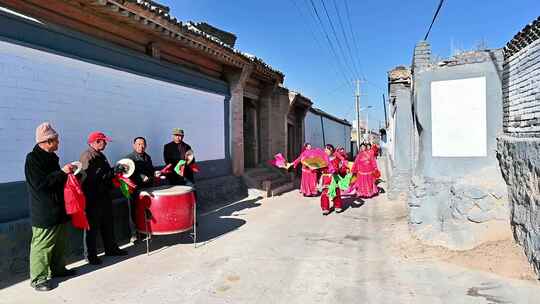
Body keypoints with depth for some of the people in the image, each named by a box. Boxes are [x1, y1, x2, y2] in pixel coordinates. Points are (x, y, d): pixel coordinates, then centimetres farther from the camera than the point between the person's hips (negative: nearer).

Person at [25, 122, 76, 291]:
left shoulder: (51, 157, 13)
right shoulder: (32, 158, -13)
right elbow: (39, 183, -21)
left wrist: (68, 172, 8)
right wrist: (62, 172, -20)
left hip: (58, 209, 9)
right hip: (44, 212, -8)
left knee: (60, 242, 16)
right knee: (42, 245, -1)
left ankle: (58, 268, 30)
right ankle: (37, 278, 9)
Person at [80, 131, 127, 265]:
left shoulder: (100, 155, 14)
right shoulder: (87, 156, -16)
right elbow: (93, 177, -26)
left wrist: (116, 171, 7)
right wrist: (114, 171, -26)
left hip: (104, 195, 9)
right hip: (93, 197, -9)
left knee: (108, 224, 17)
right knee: (92, 227, 2)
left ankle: (111, 249, 30)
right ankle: (90, 255, 14)